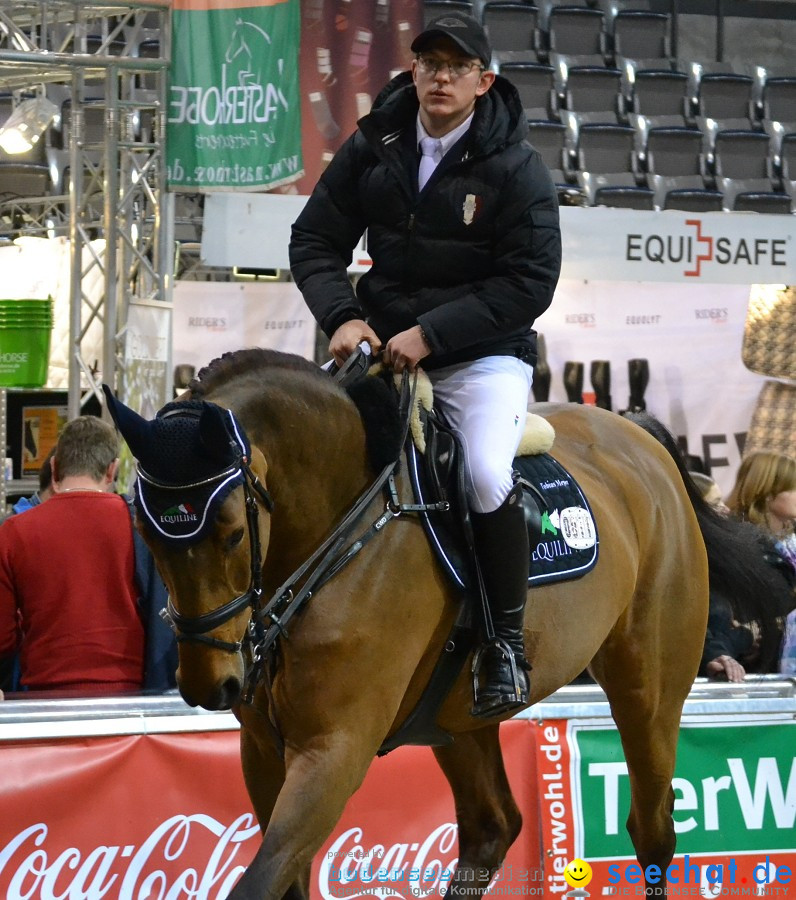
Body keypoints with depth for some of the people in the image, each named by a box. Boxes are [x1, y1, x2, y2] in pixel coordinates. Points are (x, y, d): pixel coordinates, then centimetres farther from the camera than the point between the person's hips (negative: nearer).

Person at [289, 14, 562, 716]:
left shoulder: (515, 168, -9)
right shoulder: (372, 149, 3)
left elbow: (530, 282, -13)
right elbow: (314, 241, 7)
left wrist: (431, 334, -20)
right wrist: (341, 316, -13)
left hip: (482, 354, -4)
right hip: (382, 343, 5)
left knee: (488, 476, -29)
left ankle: (507, 641, -12)